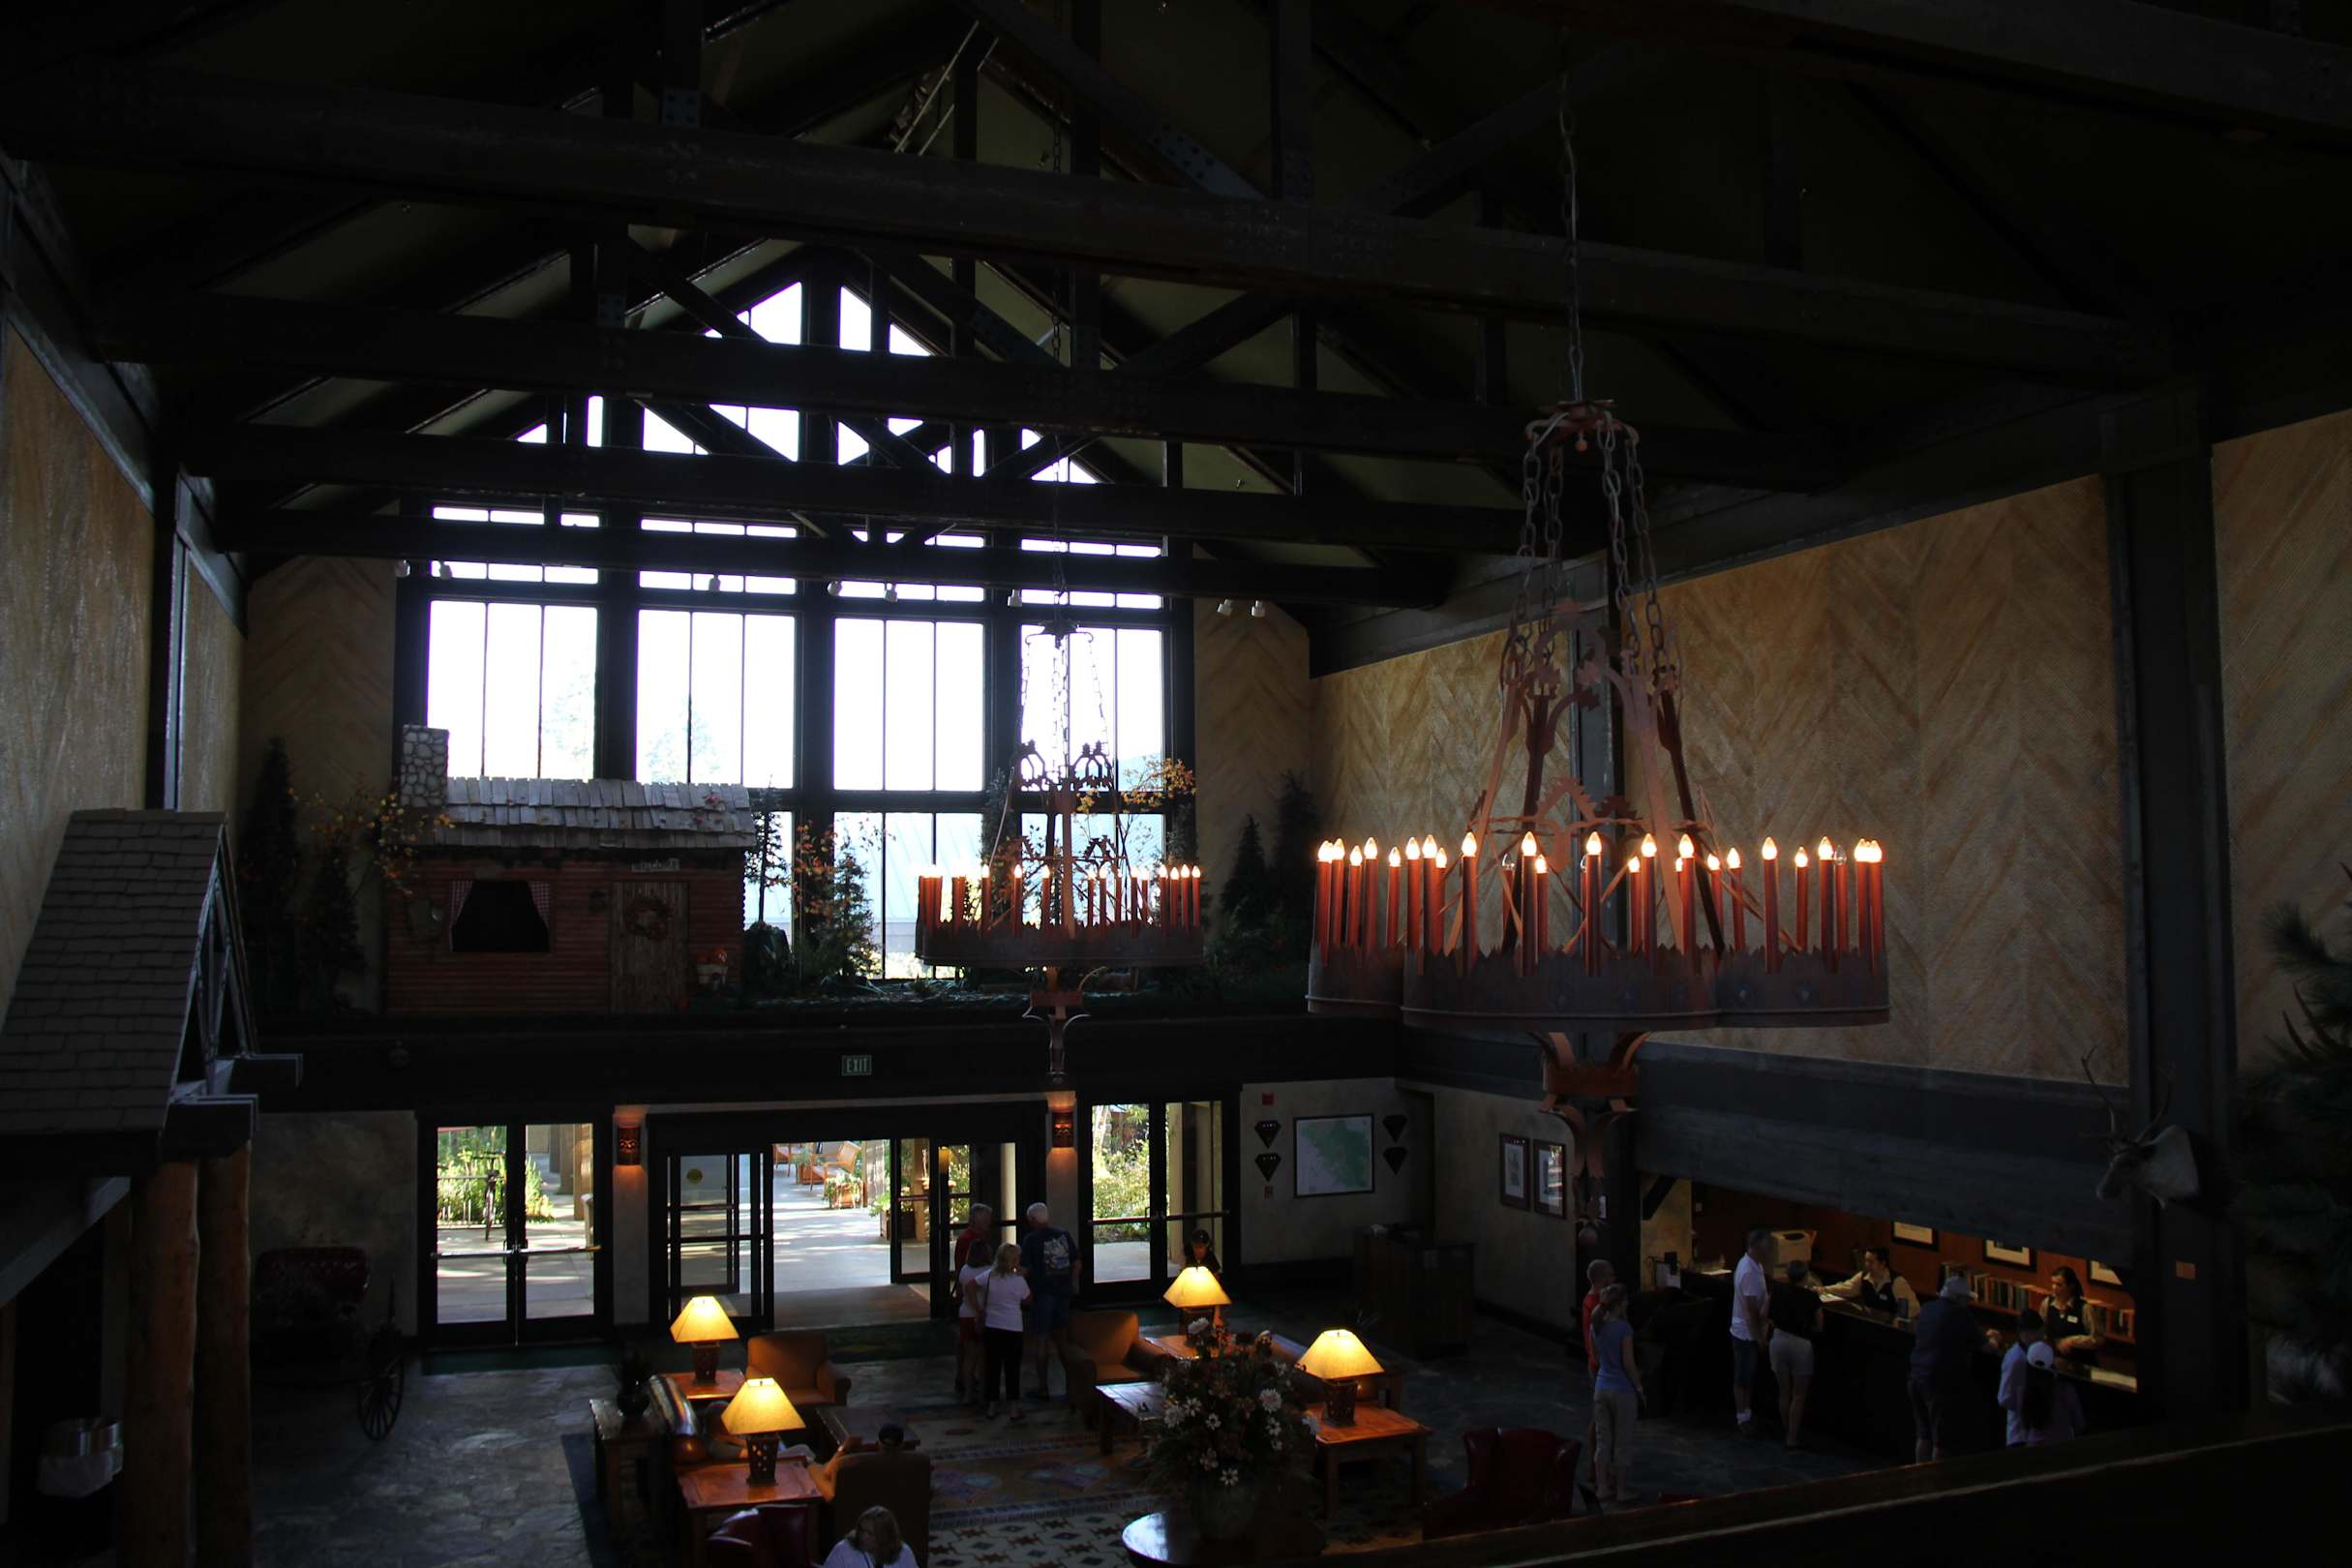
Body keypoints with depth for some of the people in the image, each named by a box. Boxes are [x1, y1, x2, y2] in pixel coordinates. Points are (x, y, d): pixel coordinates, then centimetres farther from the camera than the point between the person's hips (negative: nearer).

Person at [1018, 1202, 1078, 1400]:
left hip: (1042, 1293, -5)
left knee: (1040, 1339, 4)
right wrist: (1073, 1284, 24)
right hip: (1063, 1292, 5)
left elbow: (1024, 1269, -12)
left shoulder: (1031, 1239, -12)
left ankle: (1043, 1387, 6)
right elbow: (1076, 1263, 9)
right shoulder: (1064, 1234, 2)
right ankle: (1070, 1380, 23)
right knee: (1061, 1336, 18)